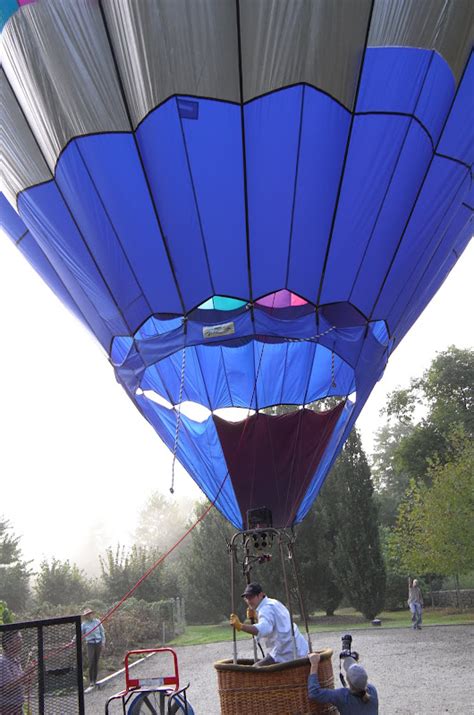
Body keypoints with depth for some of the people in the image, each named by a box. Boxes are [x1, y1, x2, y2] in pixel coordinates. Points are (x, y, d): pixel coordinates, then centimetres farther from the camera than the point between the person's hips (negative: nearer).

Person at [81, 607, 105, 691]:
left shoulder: (97, 621, 2)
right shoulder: (84, 624, -3)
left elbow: (102, 632, 8)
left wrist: (103, 642, 4)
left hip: (98, 643, 2)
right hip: (90, 644, -2)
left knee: (96, 663, 7)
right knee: (91, 664, -11)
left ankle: (95, 680, 20)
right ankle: (91, 684, -8)